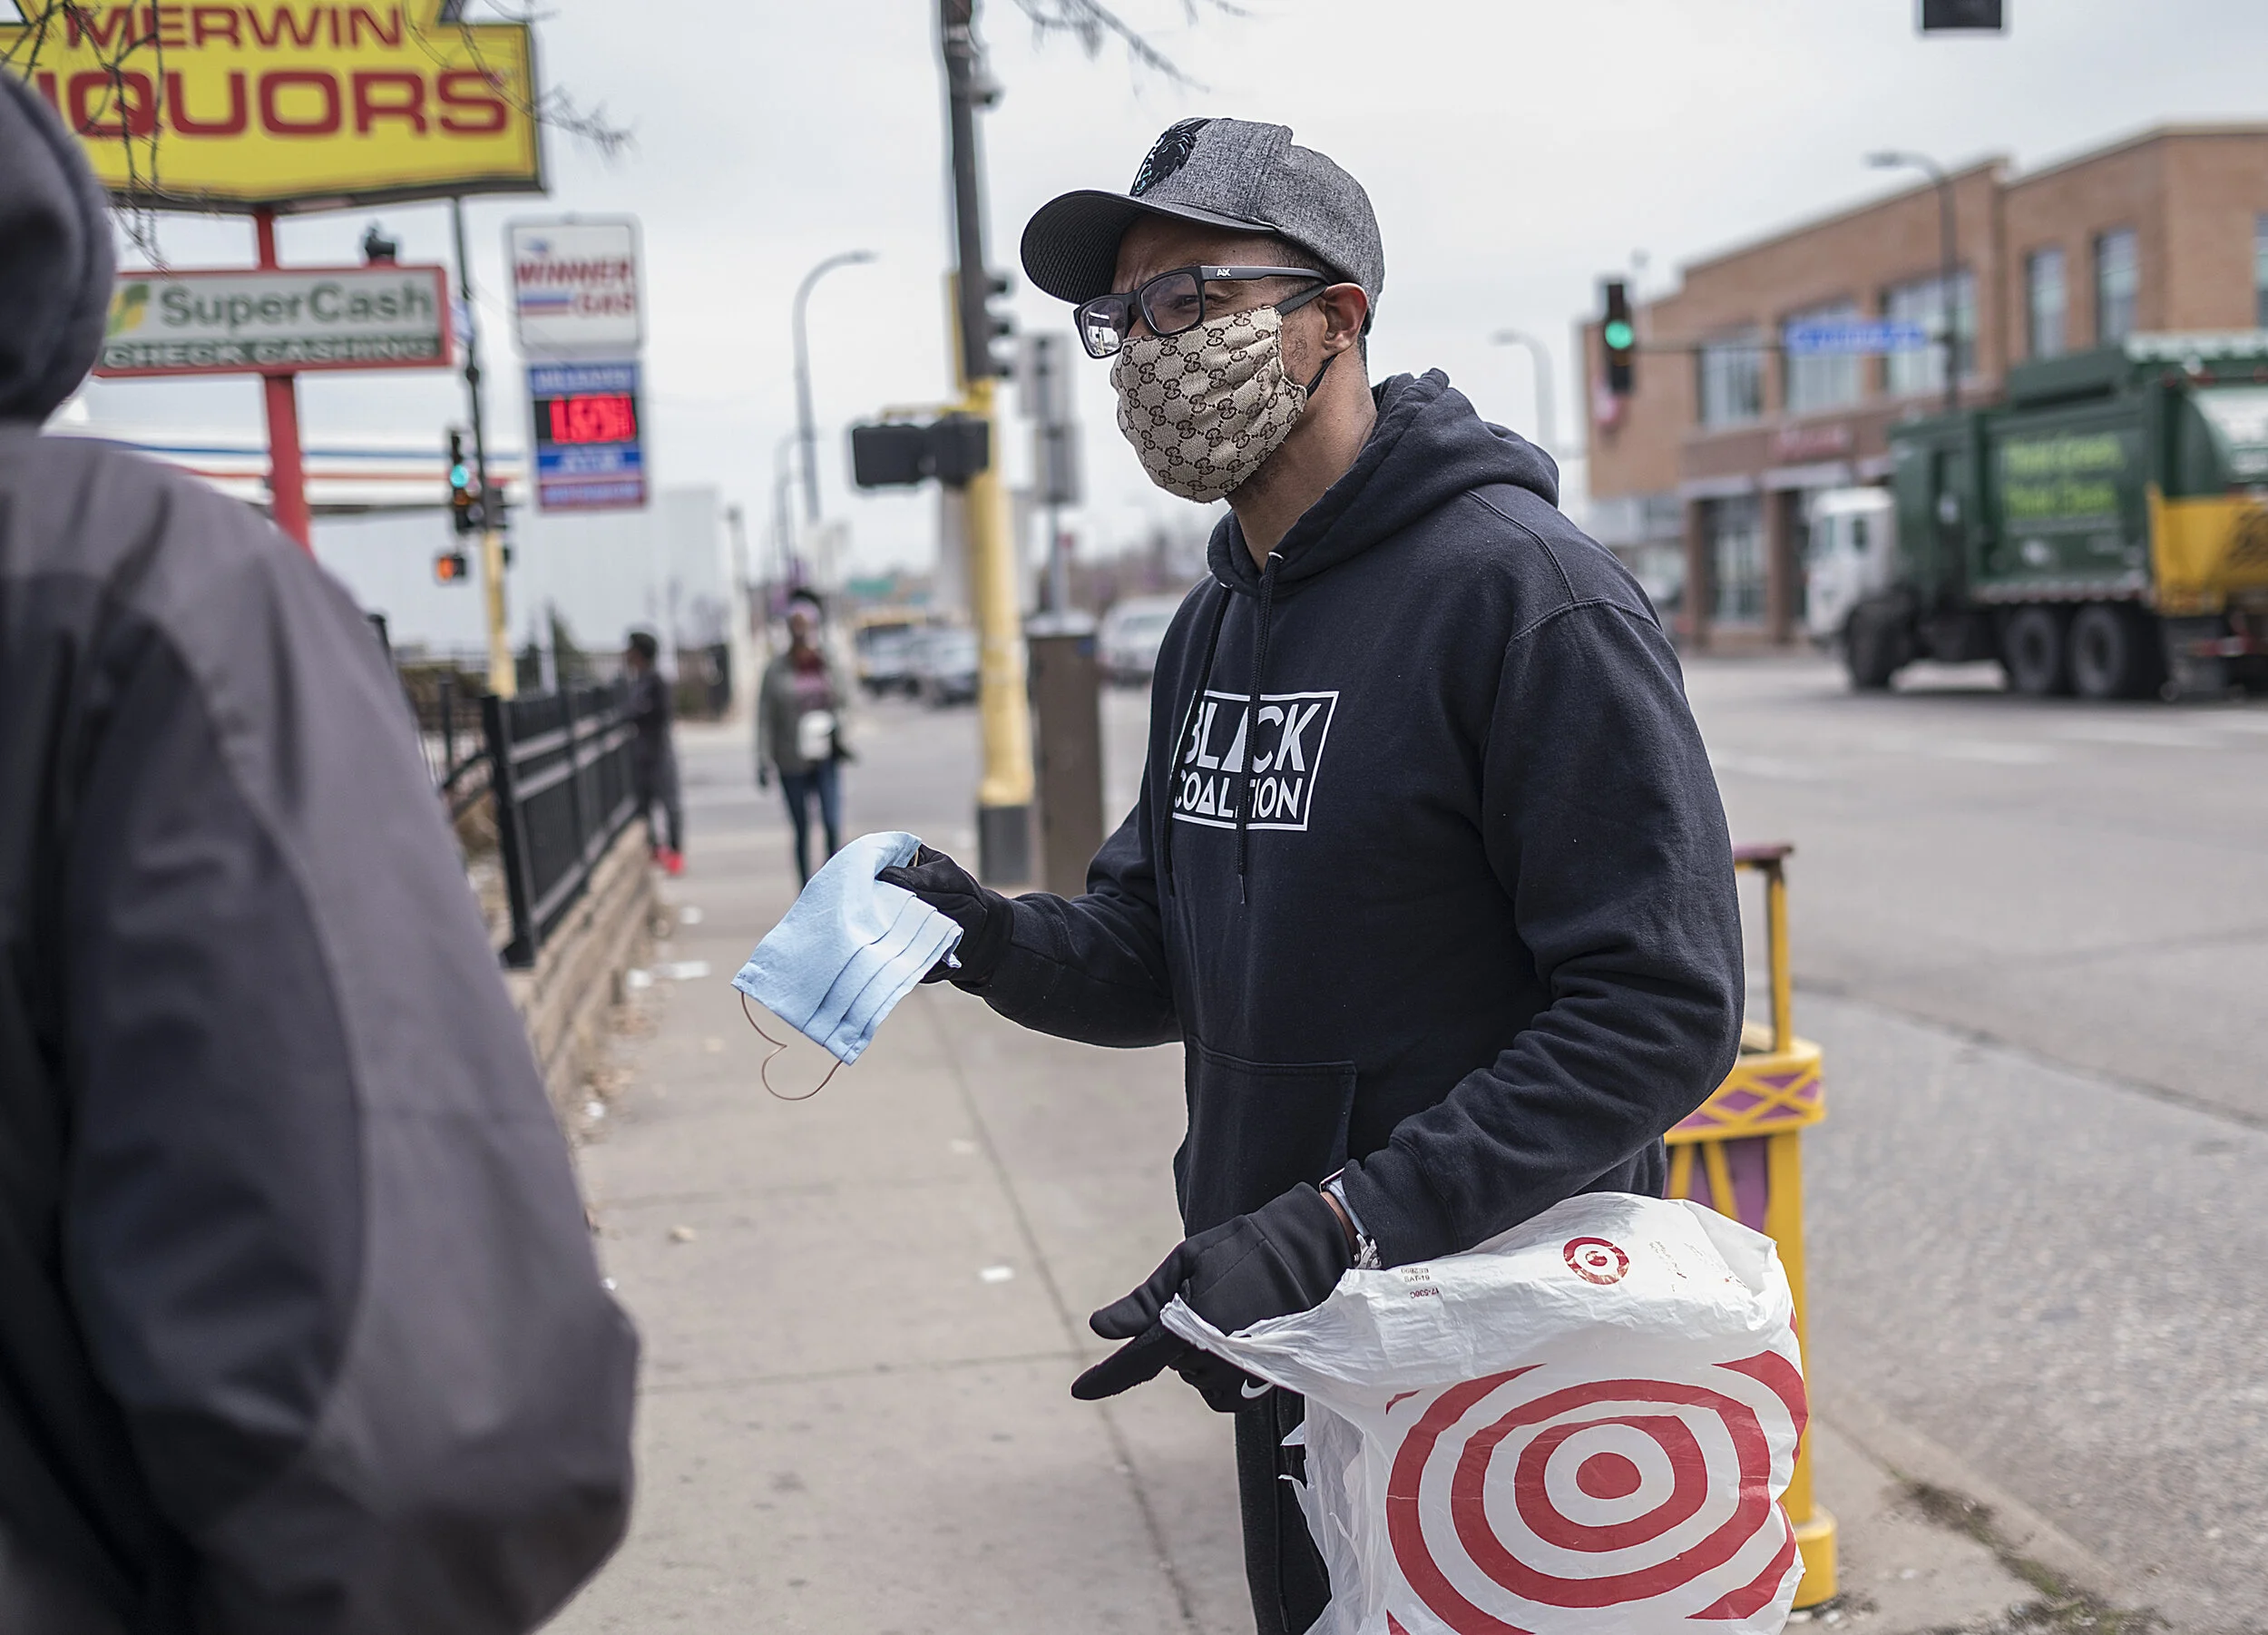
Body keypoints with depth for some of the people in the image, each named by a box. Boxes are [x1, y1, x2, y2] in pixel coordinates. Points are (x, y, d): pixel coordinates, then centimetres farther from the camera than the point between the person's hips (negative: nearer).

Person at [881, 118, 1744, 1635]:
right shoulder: (1217, 626, 9)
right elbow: (1163, 956, 13)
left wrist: (1338, 1224, -30)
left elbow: (1662, 1009, -24)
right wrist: (1005, 942, -10)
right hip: (1287, 1346, 8)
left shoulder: (1526, 591, -19)